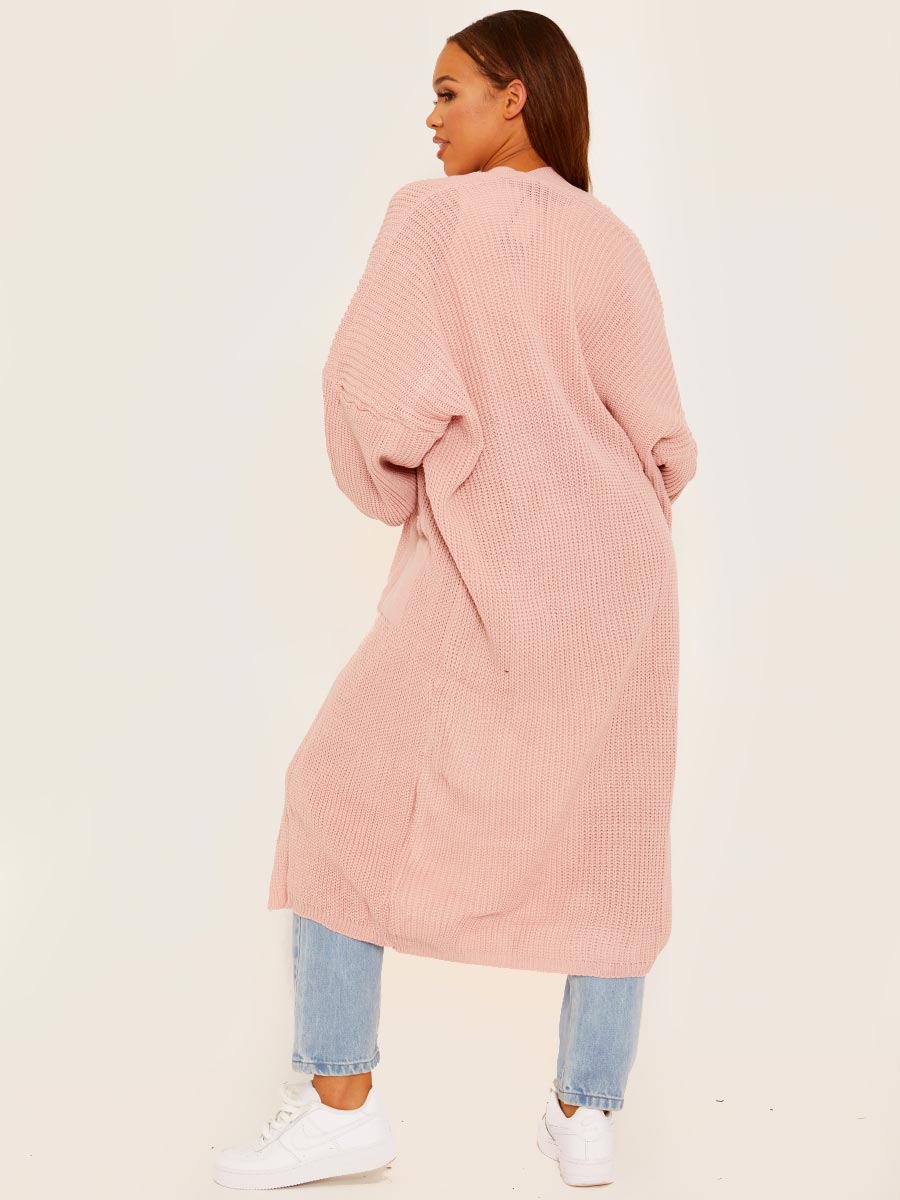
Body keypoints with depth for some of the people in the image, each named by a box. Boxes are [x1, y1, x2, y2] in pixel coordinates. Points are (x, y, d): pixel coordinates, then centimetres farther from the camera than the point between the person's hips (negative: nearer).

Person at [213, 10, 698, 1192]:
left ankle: (340, 1100, 9)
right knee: (608, 838, 14)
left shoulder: (435, 215, -7)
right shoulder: (612, 241, 4)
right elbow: (658, 434, -1)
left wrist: (401, 490, 8)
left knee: (348, 793, 9)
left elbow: (375, 396, -13)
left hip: (482, 573, -4)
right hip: (620, 570, 5)